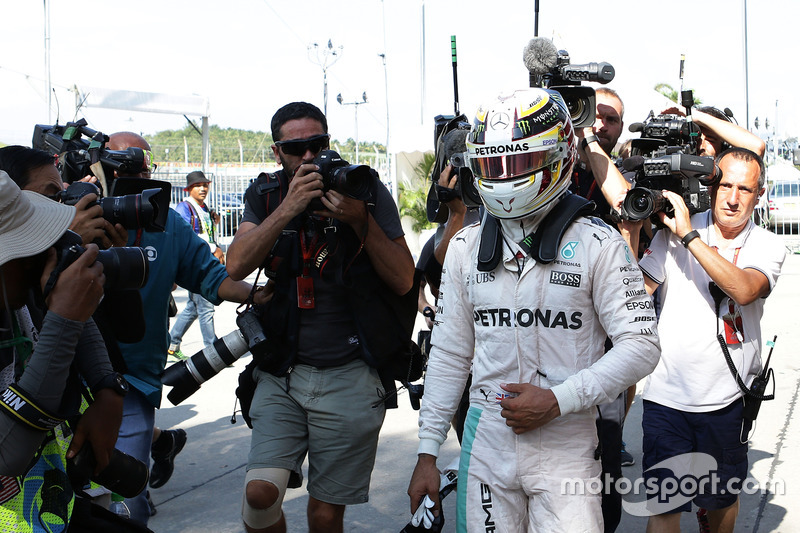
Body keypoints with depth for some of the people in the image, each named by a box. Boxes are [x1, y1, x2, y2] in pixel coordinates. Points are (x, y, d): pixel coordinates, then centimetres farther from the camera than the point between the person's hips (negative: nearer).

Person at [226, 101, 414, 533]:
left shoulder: (366, 190, -2)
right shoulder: (265, 196, 6)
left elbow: (403, 281, -6)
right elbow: (236, 266, -10)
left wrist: (361, 221, -18)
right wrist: (287, 209, -19)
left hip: (350, 378, -2)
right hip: (282, 372, 2)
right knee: (260, 493, -11)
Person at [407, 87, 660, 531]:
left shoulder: (598, 245, -5)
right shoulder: (466, 247, 6)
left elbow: (640, 345, -7)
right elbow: (449, 354, 8)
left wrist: (558, 400, -17)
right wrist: (427, 453, 7)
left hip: (566, 444, -3)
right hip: (486, 440, 3)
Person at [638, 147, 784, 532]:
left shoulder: (768, 247, 0)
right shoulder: (672, 234, -2)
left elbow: (743, 289, -23)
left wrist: (689, 235, -25)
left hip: (727, 401, 2)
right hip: (667, 396, -2)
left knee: (723, 500, 21)